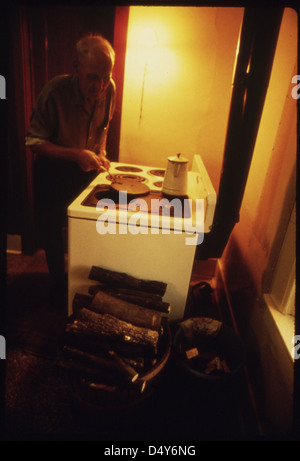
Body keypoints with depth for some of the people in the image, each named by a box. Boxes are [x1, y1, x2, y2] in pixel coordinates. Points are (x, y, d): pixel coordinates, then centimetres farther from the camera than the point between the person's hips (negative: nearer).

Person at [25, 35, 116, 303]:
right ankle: (59, 284, 34)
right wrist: (75, 154, -32)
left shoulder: (109, 90, -11)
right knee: (52, 230, 8)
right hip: (52, 172, -3)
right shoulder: (55, 92, -27)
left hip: (86, 170, 4)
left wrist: (100, 155, -2)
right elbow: (34, 141, -22)